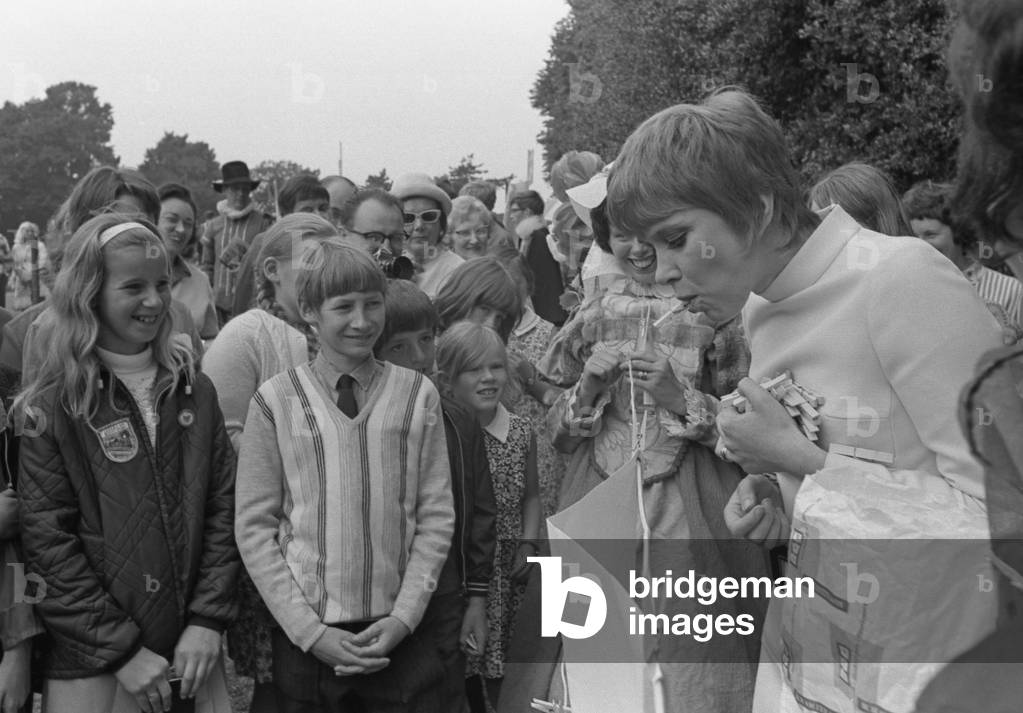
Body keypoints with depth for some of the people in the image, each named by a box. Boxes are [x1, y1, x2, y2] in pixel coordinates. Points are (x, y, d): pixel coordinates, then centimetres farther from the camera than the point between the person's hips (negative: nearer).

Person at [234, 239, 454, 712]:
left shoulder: (417, 395, 1)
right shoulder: (275, 402, -2)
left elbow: (436, 516, 1)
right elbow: (254, 527, -3)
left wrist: (403, 617, -7)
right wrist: (310, 631, -9)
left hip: (398, 637, 1)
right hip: (302, 637, -1)